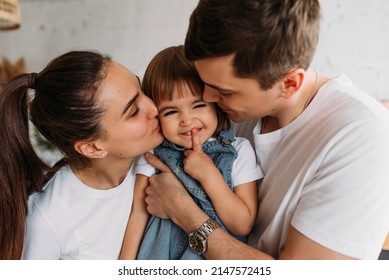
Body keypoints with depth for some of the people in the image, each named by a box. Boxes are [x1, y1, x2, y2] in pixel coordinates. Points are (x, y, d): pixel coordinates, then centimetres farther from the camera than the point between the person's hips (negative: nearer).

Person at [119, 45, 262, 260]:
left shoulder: (239, 151, -7)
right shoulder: (154, 151, -1)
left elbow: (243, 225, -10)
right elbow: (139, 213, -2)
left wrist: (208, 175, -18)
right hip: (161, 250, 1)